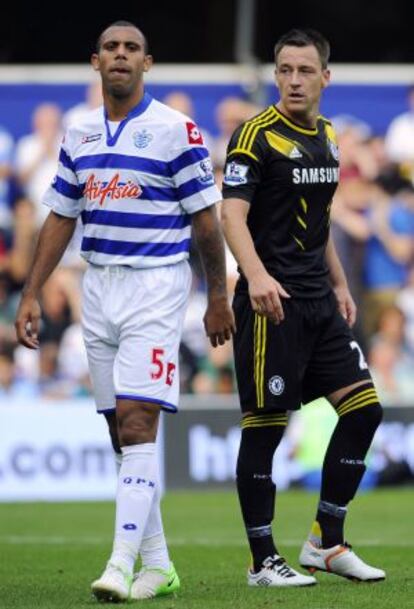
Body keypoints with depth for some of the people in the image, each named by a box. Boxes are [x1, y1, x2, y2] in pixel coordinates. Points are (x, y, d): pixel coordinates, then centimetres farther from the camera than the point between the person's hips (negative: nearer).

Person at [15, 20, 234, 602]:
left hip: (155, 285, -6)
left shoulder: (175, 130, -7)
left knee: (137, 425, -15)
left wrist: (217, 298, -1)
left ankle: (123, 564, -19)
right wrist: (31, 295, 10)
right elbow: (60, 219, 15)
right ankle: (157, 565, 14)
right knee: (122, 433, 7)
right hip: (98, 287, 6)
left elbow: (205, 220, -3)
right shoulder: (79, 135, 10)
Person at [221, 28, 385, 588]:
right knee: (264, 426, -4)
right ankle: (263, 561, 3)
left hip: (318, 303, 8)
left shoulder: (326, 137, 15)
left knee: (363, 408, 3)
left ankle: (326, 543, 12)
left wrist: (340, 286, 22)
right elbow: (232, 213, -19)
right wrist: (257, 275, -34)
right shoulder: (256, 136, -9)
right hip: (272, 303, -8)